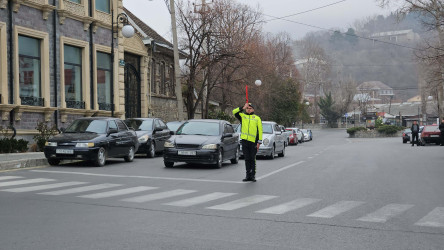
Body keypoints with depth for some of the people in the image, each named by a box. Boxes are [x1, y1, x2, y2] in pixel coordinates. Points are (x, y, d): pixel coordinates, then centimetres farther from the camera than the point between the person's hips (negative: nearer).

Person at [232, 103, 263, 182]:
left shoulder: (257, 118, 8)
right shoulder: (242, 116, 14)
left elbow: (260, 130, 3)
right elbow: (234, 112, -1)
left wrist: (259, 142, -4)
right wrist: (243, 108, -6)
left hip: (253, 141, -2)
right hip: (245, 140, 2)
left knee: (252, 159, 1)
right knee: (247, 159, 5)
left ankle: (253, 175, 7)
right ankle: (247, 175, 10)